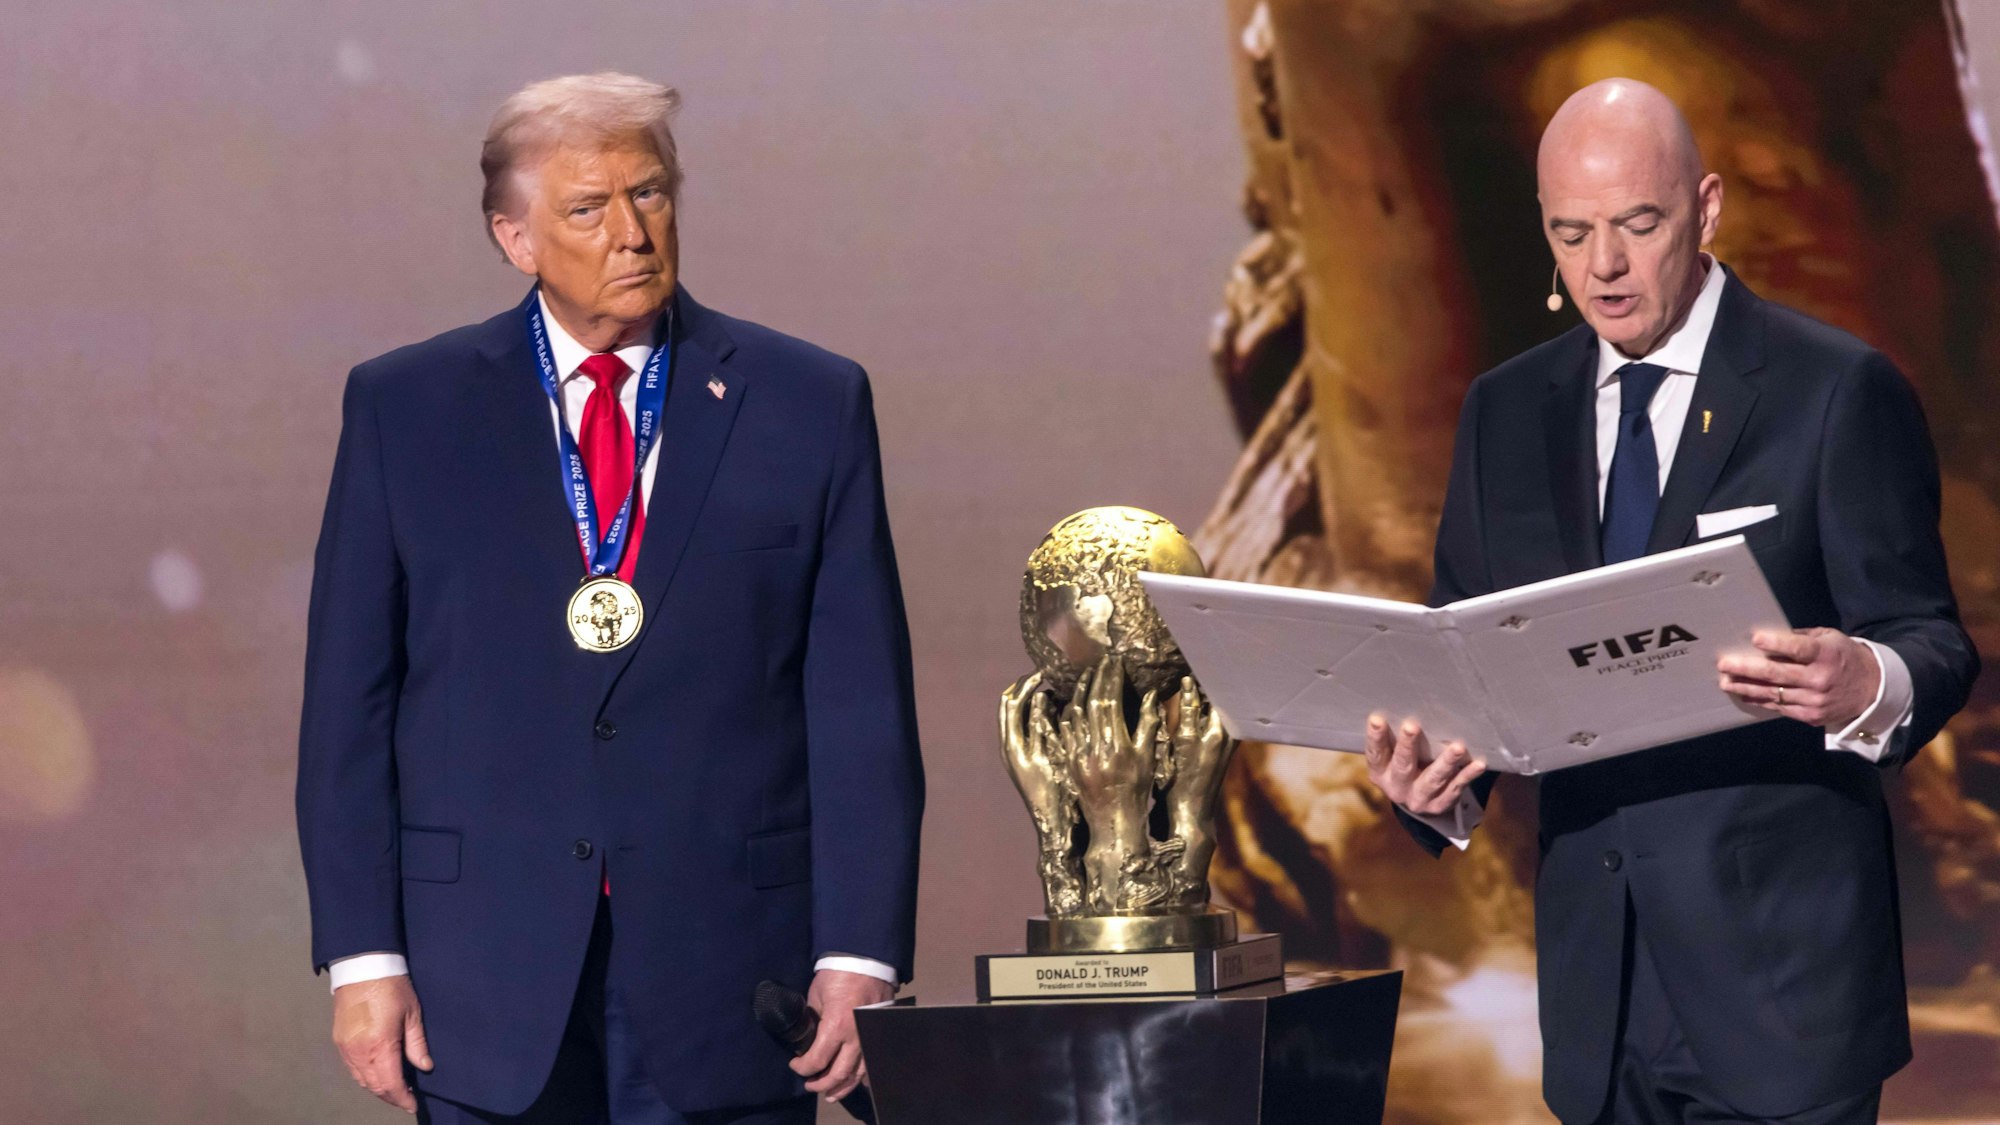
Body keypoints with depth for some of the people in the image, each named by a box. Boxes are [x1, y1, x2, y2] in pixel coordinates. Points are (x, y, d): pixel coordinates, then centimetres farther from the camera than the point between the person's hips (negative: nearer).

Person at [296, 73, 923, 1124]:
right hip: (488, 989, 0)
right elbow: (348, 706, 4)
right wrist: (363, 958, -3)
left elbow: (862, 710, 2)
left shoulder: (810, 404, 4)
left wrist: (860, 958, -5)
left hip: (727, 987, 0)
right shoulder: (405, 408, 5)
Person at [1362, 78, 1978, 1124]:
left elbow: (1930, 642, -5)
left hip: (1781, 956, -5)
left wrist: (1868, 687, -29)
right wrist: (1432, 782, -9)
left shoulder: (1840, 392, -3)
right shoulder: (1505, 411, 12)